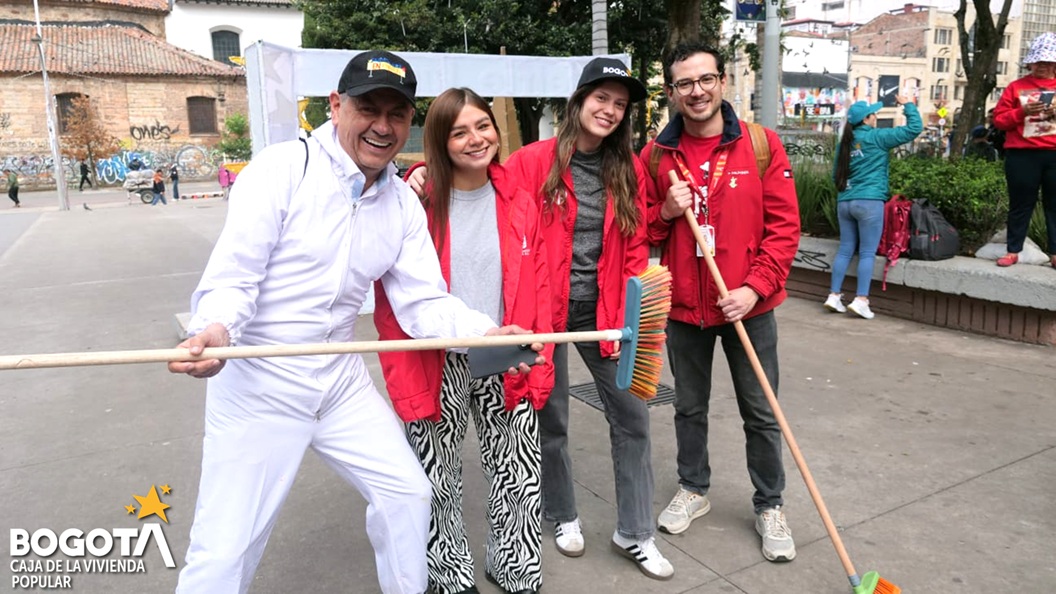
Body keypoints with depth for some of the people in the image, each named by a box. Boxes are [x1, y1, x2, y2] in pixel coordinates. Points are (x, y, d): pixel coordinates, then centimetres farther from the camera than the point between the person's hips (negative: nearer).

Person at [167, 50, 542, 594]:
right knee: (224, 550, -3)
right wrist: (214, 330, -39)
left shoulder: (404, 205, 3)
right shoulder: (281, 168, -14)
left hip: (341, 379, 6)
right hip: (257, 381, -5)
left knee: (407, 492, 14)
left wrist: (485, 332, -20)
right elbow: (233, 277, -18)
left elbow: (423, 304, -2)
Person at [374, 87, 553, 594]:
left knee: (519, 476, 12)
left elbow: (538, 291, 5)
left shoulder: (520, 203, 3)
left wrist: (537, 365, -1)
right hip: (436, 367, -2)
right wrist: (403, 379, -11)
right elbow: (393, 300, -7)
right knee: (437, 482, 14)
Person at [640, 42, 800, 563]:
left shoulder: (762, 145, -5)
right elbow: (639, 230, 7)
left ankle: (769, 505, 29)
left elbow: (784, 226, -6)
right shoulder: (656, 155, 0)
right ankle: (693, 489, 39)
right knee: (689, 407, 18)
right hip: (682, 306, 2)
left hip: (749, 306, -2)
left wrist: (755, 287, -16)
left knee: (761, 413, 9)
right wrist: (666, 212, -14)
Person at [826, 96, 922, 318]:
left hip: (844, 202, 6)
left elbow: (836, 174, 20)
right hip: (869, 202, -6)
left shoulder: (844, 143, 13)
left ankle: (834, 296, 7)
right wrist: (908, 105, 8)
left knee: (845, 250, 9)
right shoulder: (876, 137, -4)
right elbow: (915, 128, -5)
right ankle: (861, 300, -6)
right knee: (867, 253, -3)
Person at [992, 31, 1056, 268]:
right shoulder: (1016, 87, 6)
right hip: (1022, 156, -1)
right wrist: (1022, 112, -14)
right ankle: (1013, 251, 15)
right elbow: (999, 120, 2)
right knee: (1020, 204, 7)